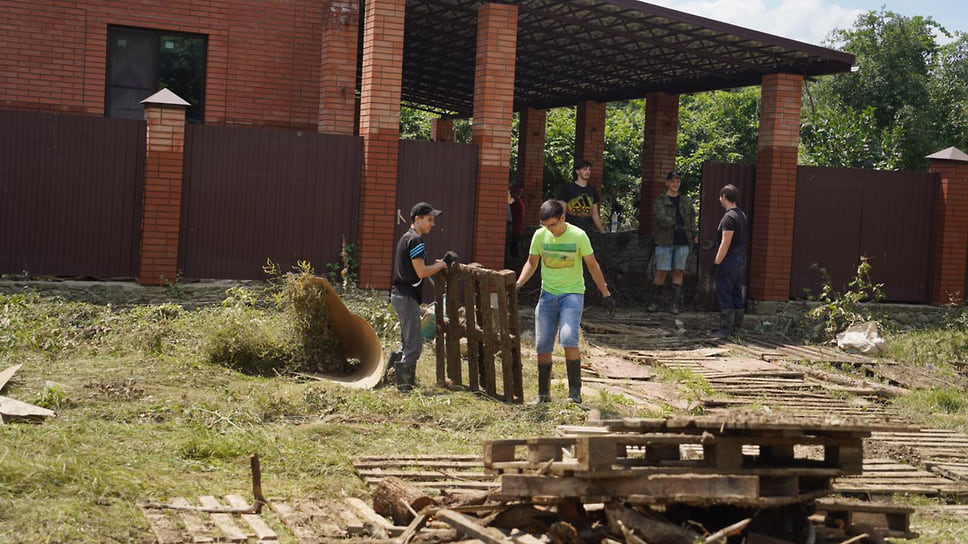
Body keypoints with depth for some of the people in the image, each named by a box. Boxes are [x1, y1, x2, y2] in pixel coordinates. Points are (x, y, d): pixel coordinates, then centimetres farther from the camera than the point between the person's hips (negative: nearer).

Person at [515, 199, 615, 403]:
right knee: (543, 345, 0)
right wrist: (518, 283, -3)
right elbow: (531, 263, 12)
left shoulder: (578, 235, -10)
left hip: (572, 293, -4)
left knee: (568, 338, -22)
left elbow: (592, 265, 0)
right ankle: (543, 393, 12)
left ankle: (575, 391, -15)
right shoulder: (540, 235, -1)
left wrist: (605, 294, 1)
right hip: (548, 294, 4)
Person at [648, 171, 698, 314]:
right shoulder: (660, 200, 1)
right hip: (665, 241, -3)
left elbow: (692, 218, 14)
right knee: (661, 271, -4)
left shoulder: (686, 201, 15)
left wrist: (694, 234, 1)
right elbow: (660, 217, -13)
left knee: (678, 271, 2)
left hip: (682, 242, 3)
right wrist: (674, 225, -25)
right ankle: (654, 302, 5)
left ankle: (674, 304, 5)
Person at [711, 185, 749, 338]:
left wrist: (716, 263, -18)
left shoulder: (729, 217, -16)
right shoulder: (742, 215, 13)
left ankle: (725, 330, -6)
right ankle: (737, 327, 17)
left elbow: (725, 243, -21)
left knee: (724, 296, -6)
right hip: (741, 260, 9)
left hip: (729, 261, -9)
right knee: (737, 296, 13)